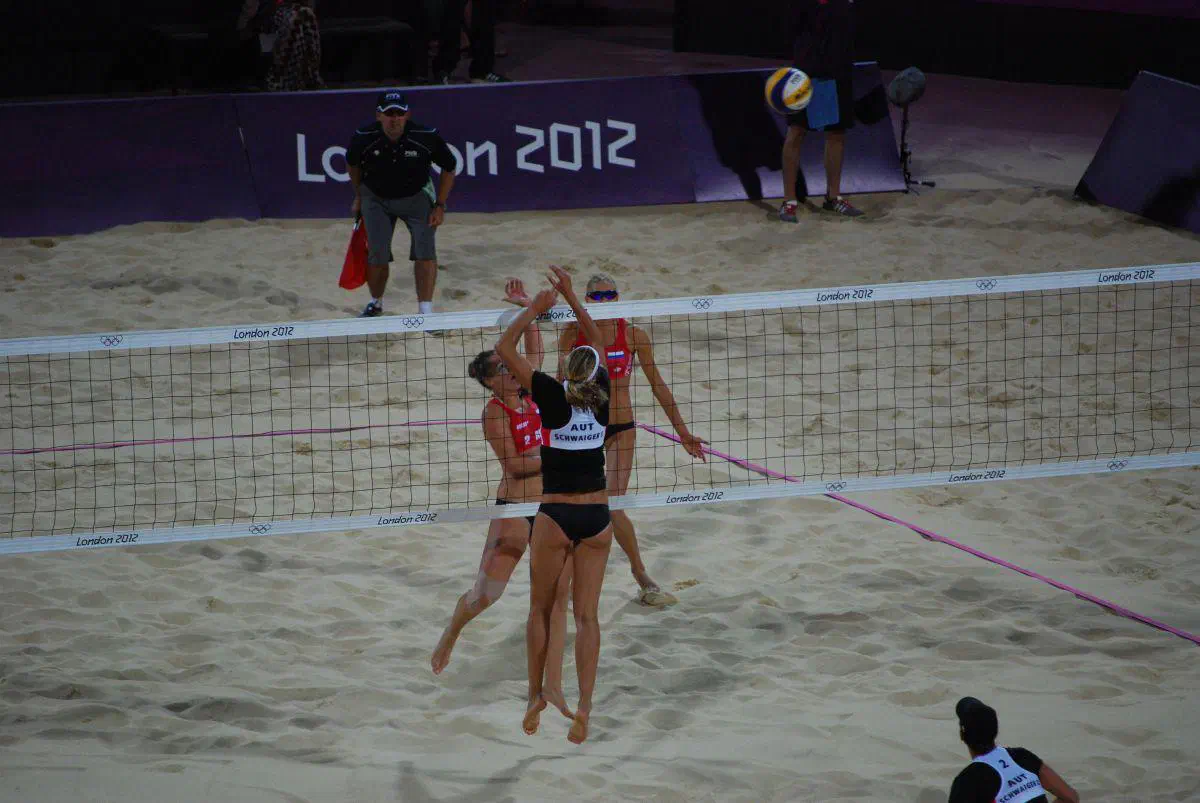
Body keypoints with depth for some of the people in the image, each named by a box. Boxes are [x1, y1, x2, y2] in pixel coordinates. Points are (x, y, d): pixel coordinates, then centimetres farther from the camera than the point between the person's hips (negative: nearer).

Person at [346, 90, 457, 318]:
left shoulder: (427, 137, -26)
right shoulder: (363, 138, -23)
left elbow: (449, 168, -8)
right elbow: (353, 163, 2)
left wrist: (440, 206, -10)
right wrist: (358, 196, 10)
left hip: (416, 196, -1)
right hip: (376, 198, 1)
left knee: (425, 250, -16)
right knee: (377, 256, -5)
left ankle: (426, 311, -11)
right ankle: (376, 303, 24)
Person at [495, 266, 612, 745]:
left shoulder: (554, 397, -11)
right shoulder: (600, 396, -2)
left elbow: (504, 348, -5)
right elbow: (596, 341, 15)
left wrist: (535, 308, 2)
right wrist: (570, 296, 15)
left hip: (556, 517, -3)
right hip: (597, 518, 3)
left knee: (541, 611, 13)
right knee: (587, 615, 2)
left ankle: (536, 698, 18)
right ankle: (583, 709, -8)